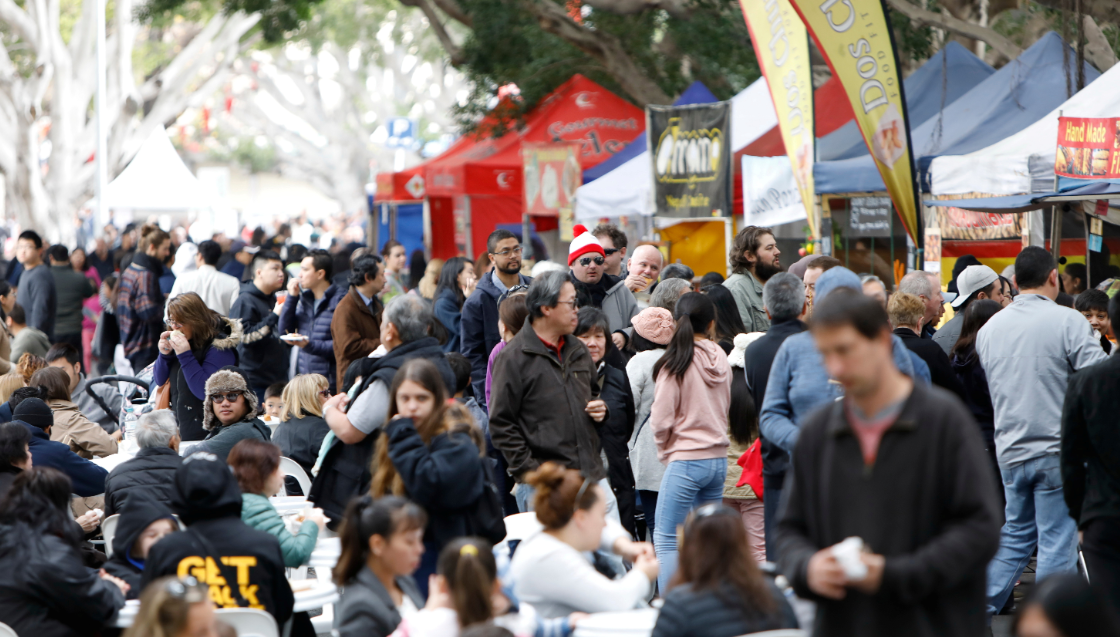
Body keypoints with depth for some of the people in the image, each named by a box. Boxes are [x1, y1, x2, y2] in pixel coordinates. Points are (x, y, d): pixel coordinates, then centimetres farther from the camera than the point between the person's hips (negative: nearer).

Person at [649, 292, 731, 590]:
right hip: (719, 457, 6)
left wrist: (665, 450, 7)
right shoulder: (720, 359, 4)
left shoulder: (676, 360, -11)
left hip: (686, 460, -6)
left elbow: (661, 419, -9)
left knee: (666, 540, -2)